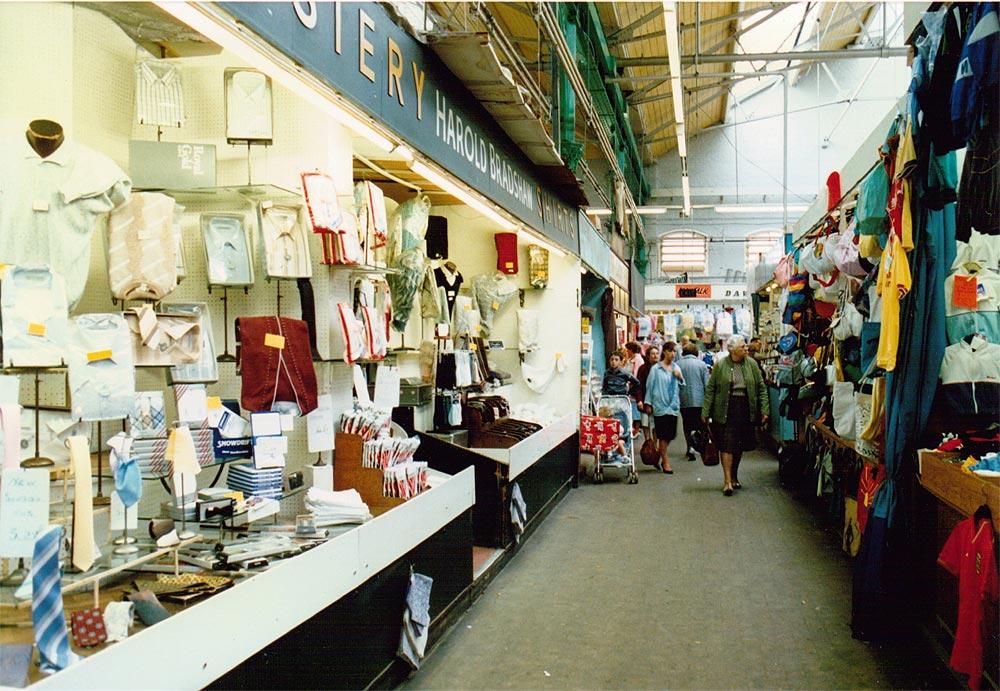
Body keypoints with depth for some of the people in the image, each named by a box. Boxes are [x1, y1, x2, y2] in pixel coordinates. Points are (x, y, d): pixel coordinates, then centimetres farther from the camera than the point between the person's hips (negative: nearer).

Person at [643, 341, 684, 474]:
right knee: (663, 435, -3)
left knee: (671, 434, 5)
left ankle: (660, 455, 26)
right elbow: (650, 386, -1)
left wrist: (680, 377, -5)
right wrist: (648, 403, -2)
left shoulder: (676, 368, 10)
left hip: (673, 405, 4)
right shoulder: (656, 369, -4)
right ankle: (665, 462, 6)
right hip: (660, 405, -4)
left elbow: (682, 386, 16)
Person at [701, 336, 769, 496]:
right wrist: (705, 412, -4)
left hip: (745, 410, 3)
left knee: (739, 446, 11)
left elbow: (761, 388, 8)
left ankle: (734, 477, 28)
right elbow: (710, 389, 0)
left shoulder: (751, 365, 5)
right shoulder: (720, 365, -2)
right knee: (727, 445, -6)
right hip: (725, 410, -3)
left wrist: (764, 410, 1)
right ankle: (728, 481, -4)